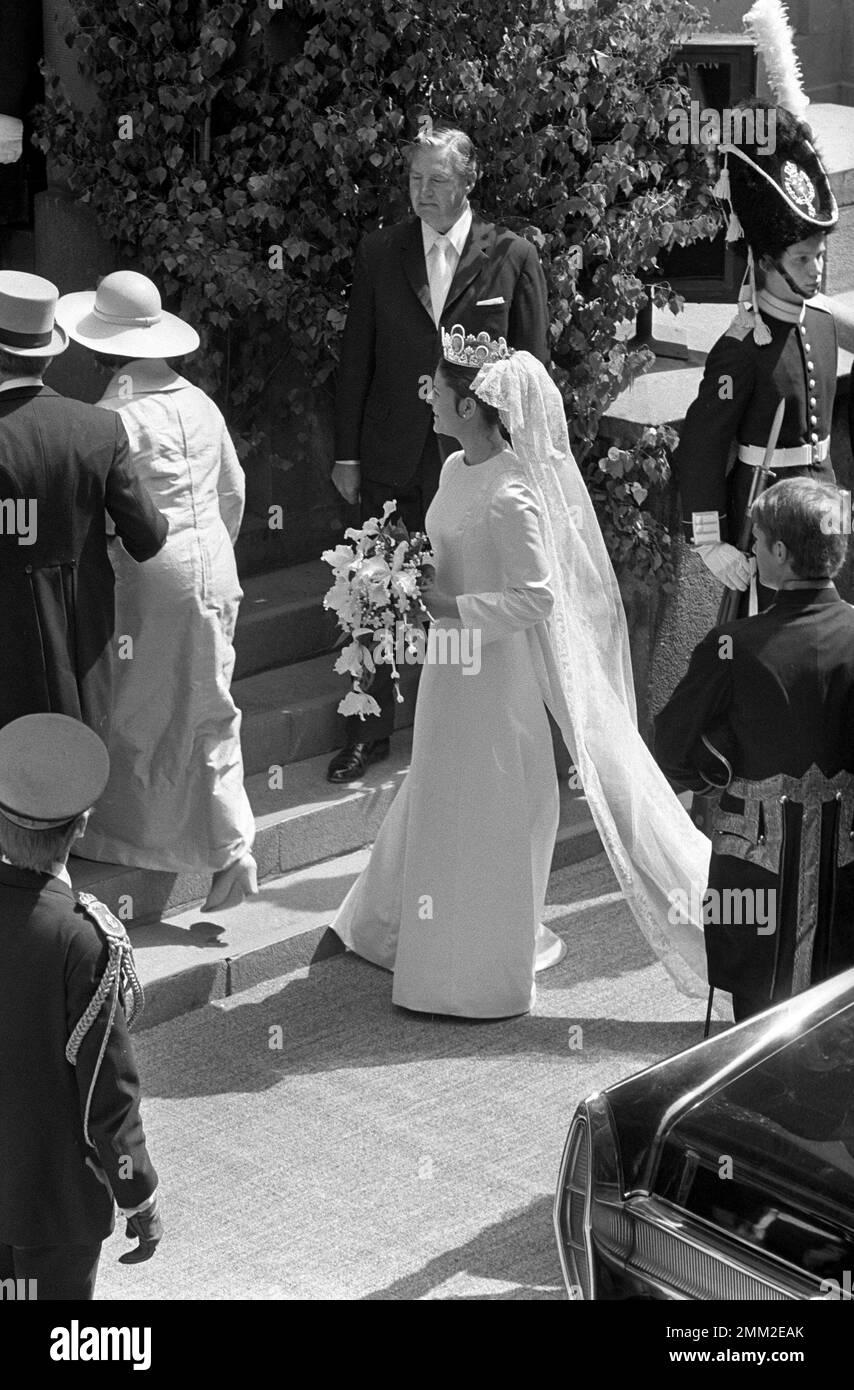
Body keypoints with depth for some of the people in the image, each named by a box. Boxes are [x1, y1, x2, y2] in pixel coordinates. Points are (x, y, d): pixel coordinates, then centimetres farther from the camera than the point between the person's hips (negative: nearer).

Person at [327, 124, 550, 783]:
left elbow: (533, 366, 1)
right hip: (391, 456, 2)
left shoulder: (513, 257, -2)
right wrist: (346, 453, 4)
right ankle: (371, 730, 20)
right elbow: (356, 358, 7)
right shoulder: (379, 253, 4)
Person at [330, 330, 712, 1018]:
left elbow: (537, 597, -25)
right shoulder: (456, 470, 3)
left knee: (484, 811, 5)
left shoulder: (510, 496, -25)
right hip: (456, 661, 9)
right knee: (440, 798, 22)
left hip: (495, 670, -9)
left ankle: (483, 971, 21)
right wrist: (420, 586, 1)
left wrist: (448, 607, -24)